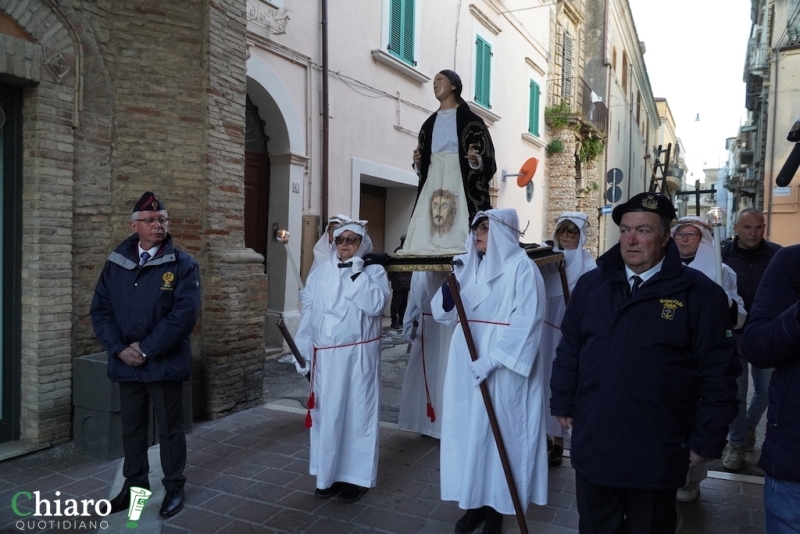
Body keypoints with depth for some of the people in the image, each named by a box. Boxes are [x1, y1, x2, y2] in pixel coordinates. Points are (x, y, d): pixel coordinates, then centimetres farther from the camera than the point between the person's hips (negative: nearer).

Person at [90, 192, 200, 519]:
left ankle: (174, 488, 25)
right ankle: (134, 485, 35)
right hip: (126, 363, 4)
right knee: (131, 428, 17)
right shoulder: (116, 263, 5)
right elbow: (100, 310, 4)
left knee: (170, 429, 9)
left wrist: (147, 348, -16)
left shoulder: (182, 264, -7)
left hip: (165, 363, -3)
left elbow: (184, 313, -16)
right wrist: (120, 349, -9)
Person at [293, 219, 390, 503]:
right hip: (325, 356, 3)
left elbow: (375, 305, -19)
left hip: (359, 356, -3)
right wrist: (303, 353, 6)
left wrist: (356, 273, -18)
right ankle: (328, 474, 24)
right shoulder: (319, 273, 7)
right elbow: (308, 313, 8)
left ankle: (356, 476, 17)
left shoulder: (374, 271, -2)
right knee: (326, 414, 10)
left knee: (357, 412, 4)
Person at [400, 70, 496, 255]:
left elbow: (486, 157, -3)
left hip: (459, 180, -5)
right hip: (433, 181, 5)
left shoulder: (469, 119, 4)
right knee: (428, 230, -4)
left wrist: (476, 160, -23)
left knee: (457, 229, -13)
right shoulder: (430, 123, 21)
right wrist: (418, 162, 1)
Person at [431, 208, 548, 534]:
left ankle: (496, 508, 20)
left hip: (501, 368, -6)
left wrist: (492, 359, -21)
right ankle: (475, 502, 26)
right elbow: (444, 312, 11)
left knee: (497, 431, 4)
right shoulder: (469, 268, 10)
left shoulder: (521, 268, -9)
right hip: (466, 365, 6)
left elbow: (527, 322, -16)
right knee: (467, 429, 11)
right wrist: (450, 282, -8)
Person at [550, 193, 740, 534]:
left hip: (657, 454, -3)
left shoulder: (700, 293, -10)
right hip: (593, 447, 3)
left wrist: (706, 440, -7)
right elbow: (568, 351, 8)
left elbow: (718, 373, -8)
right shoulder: (591, 285, 1)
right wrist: (563, 404, 9)